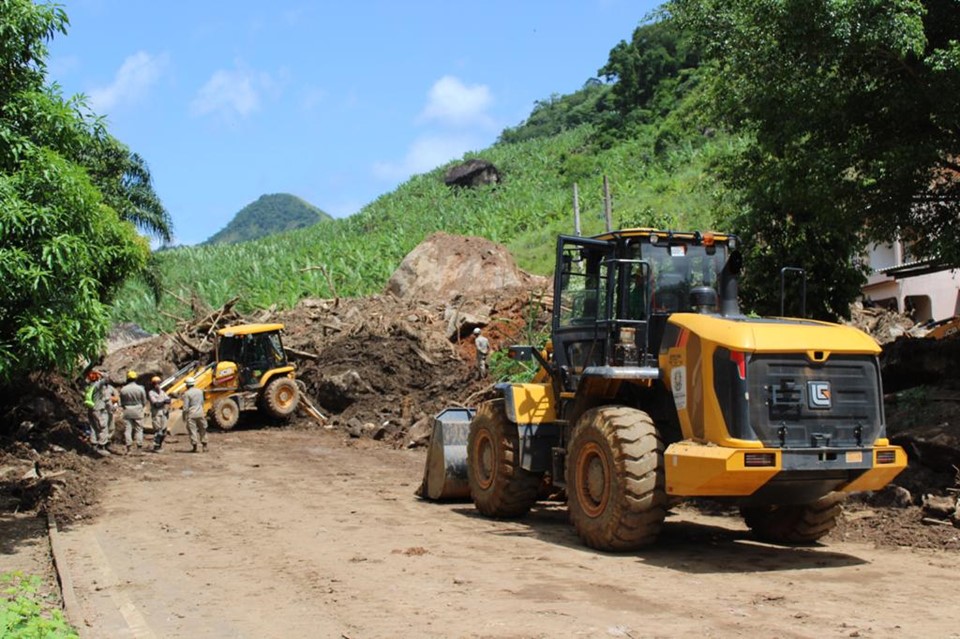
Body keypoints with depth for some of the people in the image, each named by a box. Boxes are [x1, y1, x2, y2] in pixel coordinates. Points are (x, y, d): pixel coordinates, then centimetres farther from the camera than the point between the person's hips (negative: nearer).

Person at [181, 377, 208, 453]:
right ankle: (204, 446, 16)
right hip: (200, 413, 5)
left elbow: (185, 407, -10)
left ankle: (195, 446, -1)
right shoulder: (200, 391, 6)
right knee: (202, 430, 13)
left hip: (191, 414, -5)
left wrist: (184, 416, -1)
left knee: (192, 430, 1)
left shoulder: (187, 394, -10)